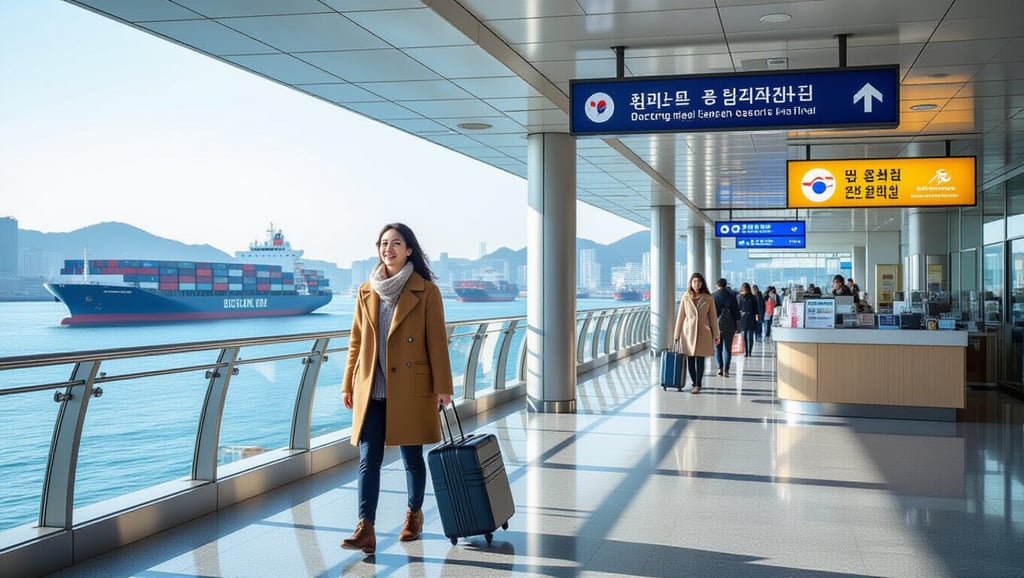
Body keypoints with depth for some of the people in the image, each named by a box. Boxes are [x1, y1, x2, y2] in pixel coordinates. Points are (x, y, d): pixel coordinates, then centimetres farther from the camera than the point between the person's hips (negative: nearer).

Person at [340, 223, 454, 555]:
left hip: (411, 388, -3)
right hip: (371, 389, 3)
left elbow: (437, 341, -4)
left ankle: (414, 515, 28)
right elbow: (356, 341, 12)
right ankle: (366, 530, -9)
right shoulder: (366, 291, 9)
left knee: (412, 456, 8)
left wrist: (443, 386, -7)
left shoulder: (426, 291, -3)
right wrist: (348, 385, 11)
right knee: (368, 459, -5)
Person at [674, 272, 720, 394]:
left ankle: (698, 385, 4)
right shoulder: (685, 298, 2)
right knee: (690, 361, 4)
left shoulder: (708, 298, 1)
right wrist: (677, 335, 6)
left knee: (700, 360, -4)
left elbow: (713, 317, 5)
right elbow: (680, 317, 6)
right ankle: (694, 383, 19)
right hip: (688, 332, 1)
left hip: (703, 333, -1)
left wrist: (716, 335, 5)